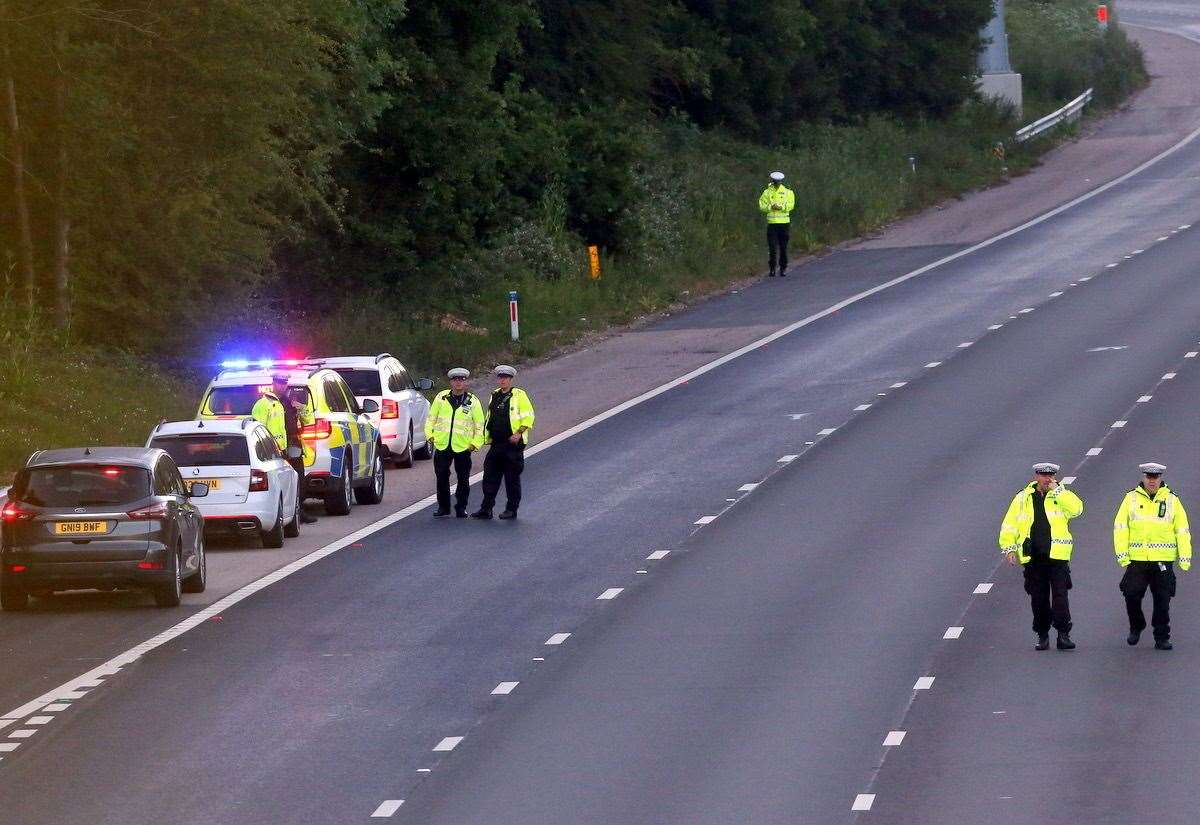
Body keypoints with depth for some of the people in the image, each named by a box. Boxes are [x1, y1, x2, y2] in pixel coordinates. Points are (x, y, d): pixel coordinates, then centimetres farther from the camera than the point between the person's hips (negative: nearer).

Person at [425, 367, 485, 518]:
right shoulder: (442, 398, 5)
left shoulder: (473, 401, 1)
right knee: (442, 478, 6)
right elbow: (431, 418, 13)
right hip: (442, 446, 2)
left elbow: (479, 425, 5)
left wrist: (475, 443, -2)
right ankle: (443, 507, 16)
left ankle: (461, 508, 12)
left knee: (463, 480, 2)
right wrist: (430, 435, 4)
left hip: (463, 448, -1)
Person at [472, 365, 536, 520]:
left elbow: (528, 417, -8)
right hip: (496, 443, 6)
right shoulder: (494, 396, 15)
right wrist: (488, 435, 16)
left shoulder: (519, 395, -5)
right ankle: (486, 509, 5)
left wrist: (519, 433, -18)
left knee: (512, 477, 1)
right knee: (490, 477, 3)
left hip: (513, 443, -6)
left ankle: (511, 509, 9)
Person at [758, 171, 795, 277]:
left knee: (783, 247, 5)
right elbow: (762, 206, 1)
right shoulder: (767, 192, 6)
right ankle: (772, 268, 3)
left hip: (784, 223, 0)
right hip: (772, 223, 0)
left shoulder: (787, 192, 6)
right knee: (772, 248, -3)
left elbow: (791, 205, -4)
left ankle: (783, 268, 14)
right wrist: (770, 207, -17)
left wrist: (781, 207, -19)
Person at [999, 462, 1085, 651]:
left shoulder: (1062, 496, 6)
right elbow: (1009, 526, 11)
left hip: (1057, 556, -2)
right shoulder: (1022, 499, 11)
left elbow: (1076, 509, -15)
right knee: (1038, 598, 6)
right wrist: (1009, 549, 1)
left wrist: (1057, 491, -12)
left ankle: (1063, 635, -6)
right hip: (1033, 558, 2)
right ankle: (1042, 636, 16)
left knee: (1060, 596, -9)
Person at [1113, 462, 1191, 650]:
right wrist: (1122, 554, -6)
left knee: (1162, 601, 2)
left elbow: (1182, 530, 6)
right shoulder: (1132, 498, 5)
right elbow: (1120, 527, 3)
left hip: (1163, 560, 0)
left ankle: (1162, 638, 13)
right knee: (1132, 594, -5)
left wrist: (1185, 557, -1)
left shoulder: (1172, 500, 6)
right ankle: (1136, 627, 20)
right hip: (1137, 559, 0)